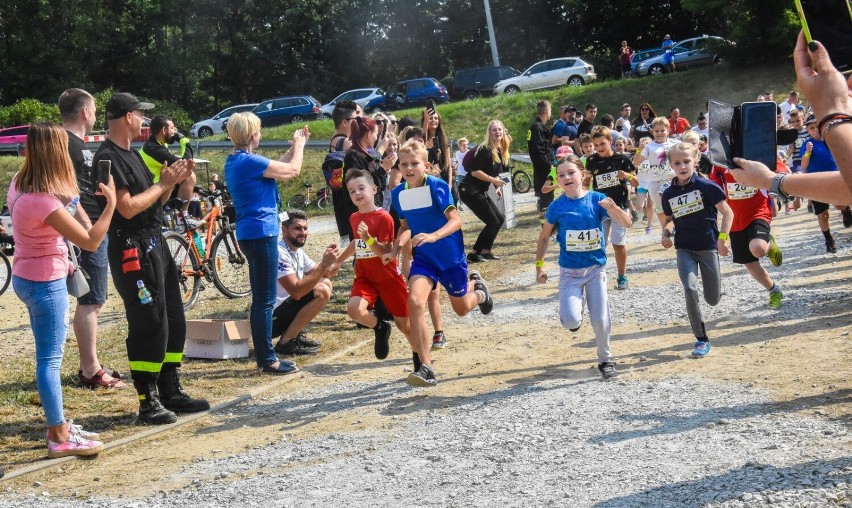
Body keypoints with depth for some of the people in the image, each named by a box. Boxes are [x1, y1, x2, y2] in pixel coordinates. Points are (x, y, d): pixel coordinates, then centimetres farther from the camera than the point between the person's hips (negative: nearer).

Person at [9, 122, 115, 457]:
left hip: (27, 276, 10)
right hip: (45, 282, -10)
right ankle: (59, 439, 5)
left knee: (49, 355, 17)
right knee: (50, 359, -2)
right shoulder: (45, 201, -26)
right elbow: (91, 242, -24)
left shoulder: (20, 183, 2)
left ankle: (58, 424, 28)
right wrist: (111, 203, -18)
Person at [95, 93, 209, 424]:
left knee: (174, 321, 12)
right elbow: (128, 208, -21)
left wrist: (175, 180, 4)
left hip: (154, 243, 10)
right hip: (132, 249, -10)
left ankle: (171, 392, 22)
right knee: (149, 325, -7)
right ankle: (148, 402, 2)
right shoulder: (108, 157, -13)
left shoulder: (131, 154, 17)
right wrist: (163, 183, -12)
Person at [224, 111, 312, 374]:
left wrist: (294, 146, 21)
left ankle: (262, 355, 21)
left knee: (260, 299, 15)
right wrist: (299, 145, 6)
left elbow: (276, 167, 21)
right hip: (261, 233, -10)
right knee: (265, 300, -5)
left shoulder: (235, 161, 12)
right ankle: (268, 359, 0)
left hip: (251, 233, 10)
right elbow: (293, 170, -11)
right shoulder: (248, 161, -17)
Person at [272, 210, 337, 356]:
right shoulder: (279, 253, -21)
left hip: (282, 309, 10)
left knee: (326, 283, 10)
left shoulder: (298, 252, 9)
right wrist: (324, 264, -29)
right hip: (270, 319, -10)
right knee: (322, 292, -20)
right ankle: (286, 342, -12)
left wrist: (329, 267, -13)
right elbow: (296, 292, -29)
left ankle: (296, 334, 9)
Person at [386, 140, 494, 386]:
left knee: (461, 309, 13)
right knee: (414, 302, -22)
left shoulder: (437, 186, -17)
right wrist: (396, 249, -3)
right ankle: (425, 368, -17)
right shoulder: (399, 193, -2)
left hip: (451, 255, -3)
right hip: (424, 257, 3)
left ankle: (476, 286, 53)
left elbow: (456, 220, -22)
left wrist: (433, 236, -39)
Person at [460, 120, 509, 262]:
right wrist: (494, 180, -20)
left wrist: (497, 187, 3)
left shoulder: (501, 151, 10)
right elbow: (475, 171, -22)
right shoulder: (485, 149, -17)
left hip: (481, 191, 9)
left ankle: (485, 251, 17)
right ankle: (473, 254, -2)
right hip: (470, 190, -9)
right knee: (493, 222, -10)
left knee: (500, 219, 9)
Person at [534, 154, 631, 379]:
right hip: (569, 271, 0)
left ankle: (605, 360, 25)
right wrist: (539, 265, 3)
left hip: (596, 267, 0)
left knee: (600, 320, 1)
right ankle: (574, 311, 20)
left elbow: (626, 223, -17)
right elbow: (544, 237, 5)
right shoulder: (557, 206, -8)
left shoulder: (597, 199, -9)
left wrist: (613, 208, -36)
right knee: (571, 321, -17)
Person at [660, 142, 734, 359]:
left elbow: (728, 213, -7)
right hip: (684, 249, 2)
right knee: (690, 289, -20)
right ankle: (701, 339, -8)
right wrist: (666, 234, -3)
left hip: (708, 246, -2)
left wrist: (723, 238, -17)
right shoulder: (669, 193, 1)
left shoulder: (706, 186, -10)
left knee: (713, 299, 4)